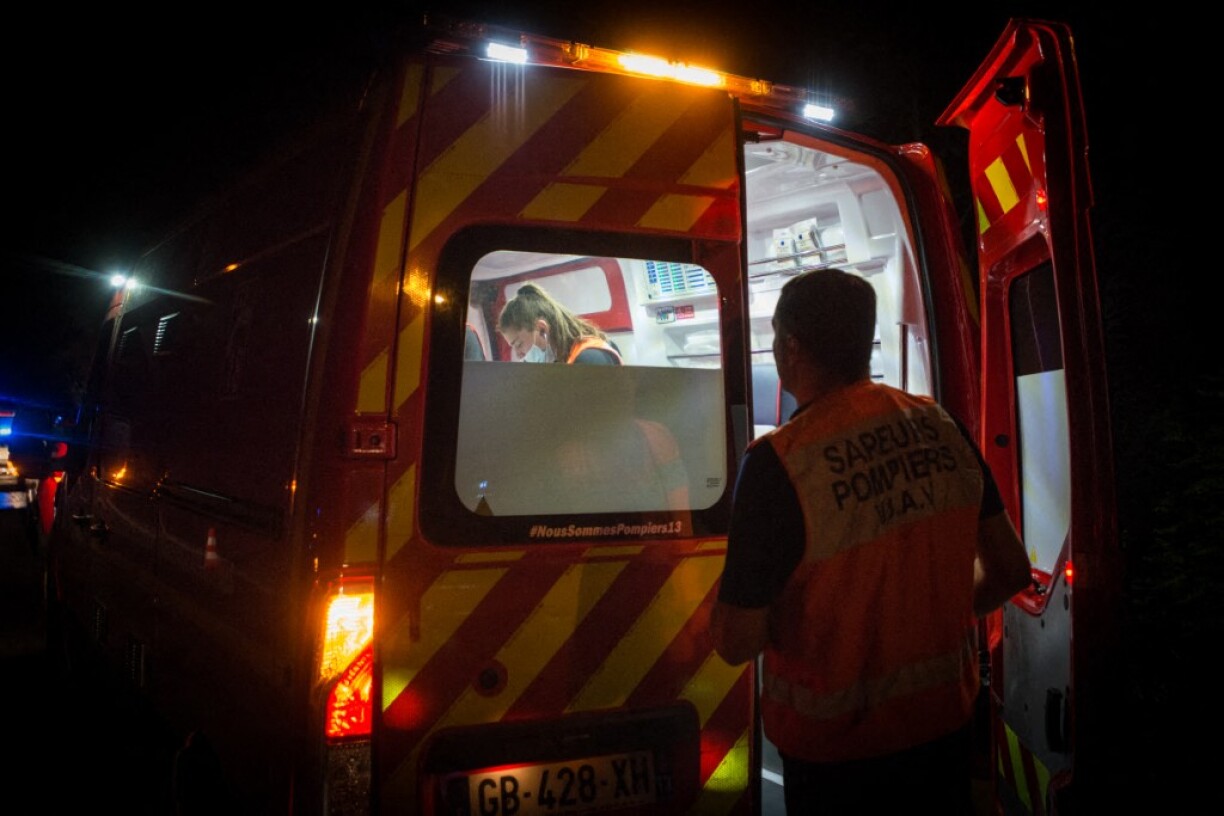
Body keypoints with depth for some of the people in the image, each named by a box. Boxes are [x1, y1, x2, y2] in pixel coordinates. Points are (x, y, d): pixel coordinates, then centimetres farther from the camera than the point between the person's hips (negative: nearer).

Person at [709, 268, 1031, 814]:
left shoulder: (778, 463, -24)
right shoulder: (943, 427, -7)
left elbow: (738, 642, -20)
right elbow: (1009, 571, 3)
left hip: (836, 751, -4)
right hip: (945, 721, 5)